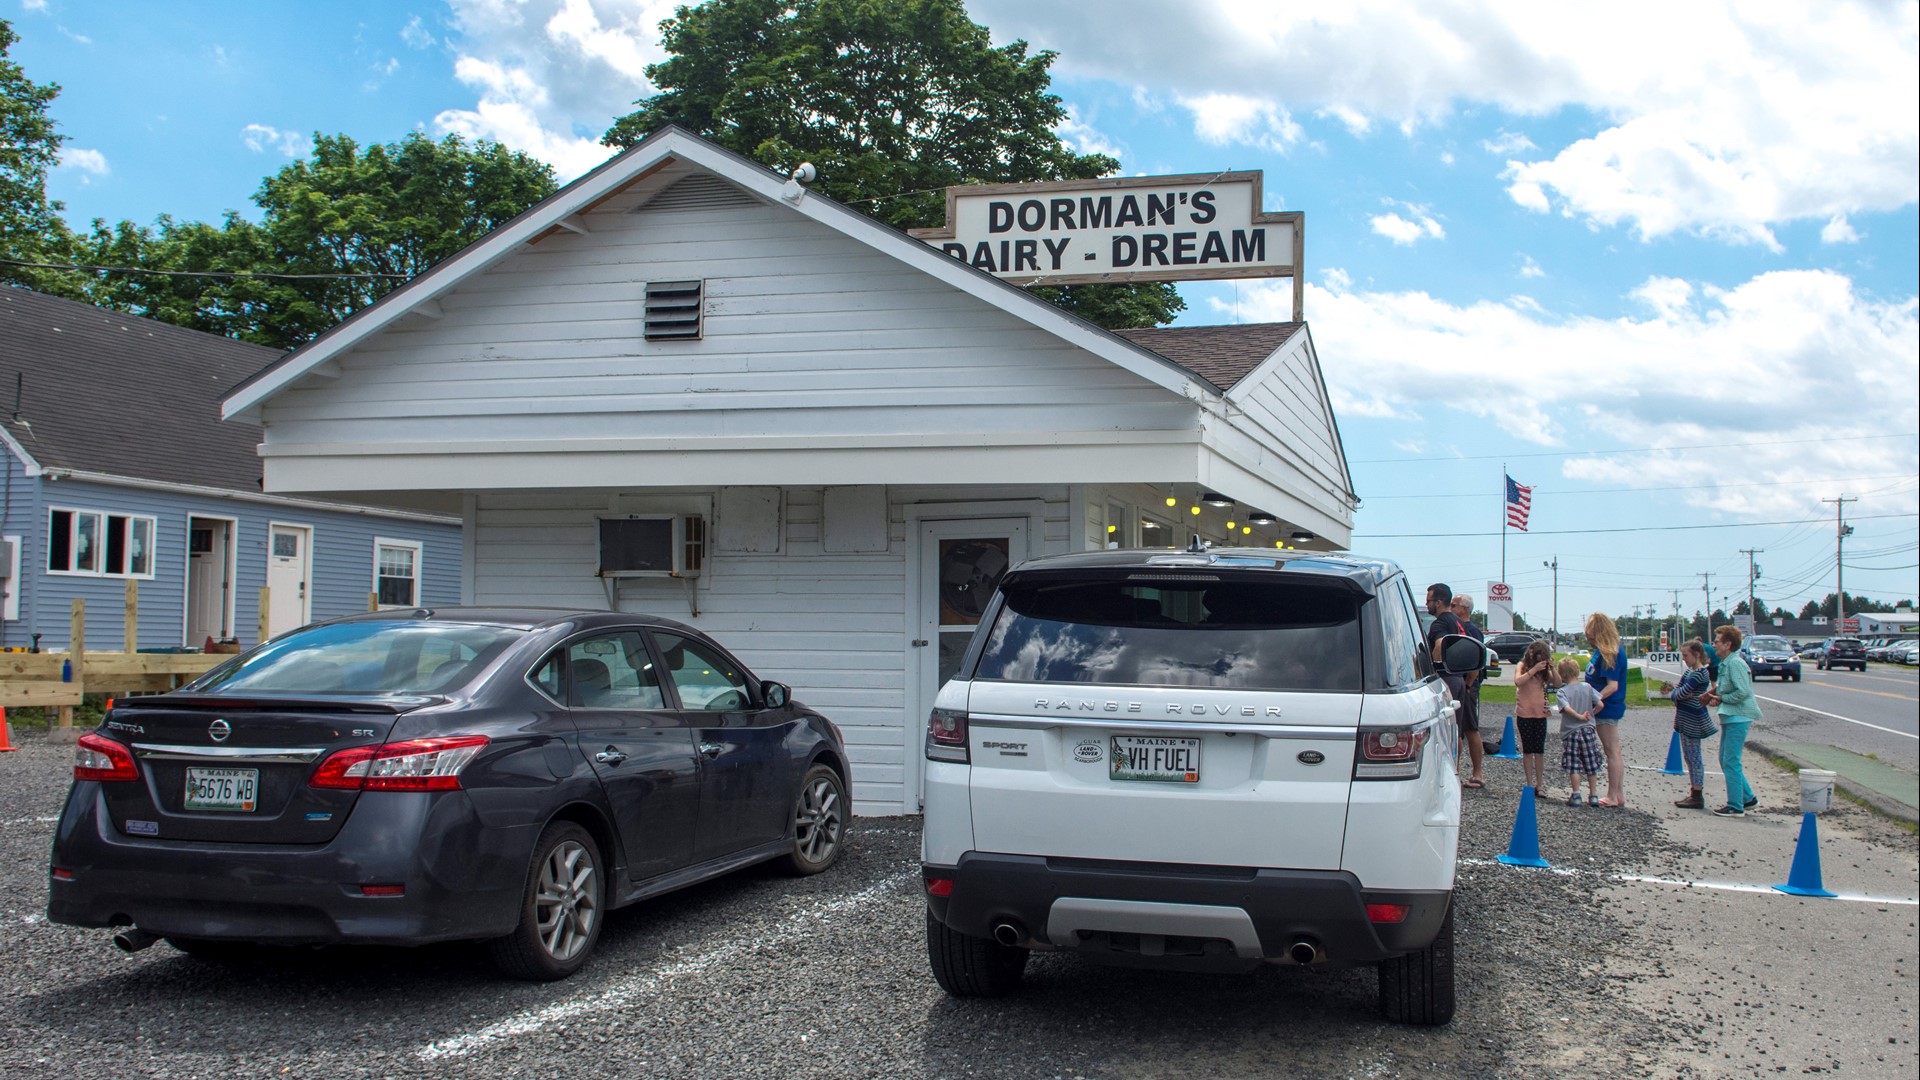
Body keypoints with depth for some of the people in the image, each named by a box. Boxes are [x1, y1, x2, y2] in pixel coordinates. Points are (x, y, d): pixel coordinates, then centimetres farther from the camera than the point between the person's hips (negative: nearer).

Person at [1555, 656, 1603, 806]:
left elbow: (1566, 708, -26)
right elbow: (1600, 704, -5)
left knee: (1573, 767, 2)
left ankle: (1576, 795, 0)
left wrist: (1579, 716, -16)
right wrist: (1591, 714, 10)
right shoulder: (1587, 687, 0)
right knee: (1591, 766, 10)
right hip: (1588, 731, 3)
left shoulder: (1563, 691, -10)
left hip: (1570, 733, -3)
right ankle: (1594, 796, 13)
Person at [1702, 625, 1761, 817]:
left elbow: (1743, 691, -25)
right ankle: (1747, 798, 24)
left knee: (1731, 762, -6)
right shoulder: (1725, 663, 14)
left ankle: (1735, 807, -1)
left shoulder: (1735, 663, -17)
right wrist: (1716, 695, 6)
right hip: (1729, 717, 10)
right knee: (1726, 760, 15)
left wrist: (1721, 698, -13)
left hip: (1738, 718, -10)